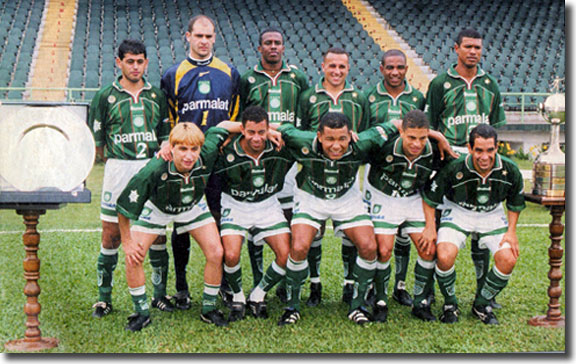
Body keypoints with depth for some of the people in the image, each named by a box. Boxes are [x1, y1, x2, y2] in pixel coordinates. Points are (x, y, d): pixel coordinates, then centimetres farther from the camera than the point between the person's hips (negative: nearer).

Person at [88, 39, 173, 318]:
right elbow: (96, 138, 5)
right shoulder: (106, 96, 2)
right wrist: (116, 164, 5)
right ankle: (104, 298, 10)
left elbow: (166, 135, 16)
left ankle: (160, 294, 16)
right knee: (112, 234, -1)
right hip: (118, 170, -2)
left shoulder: (157, 95, 10)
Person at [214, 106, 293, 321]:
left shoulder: (280, 148, -14)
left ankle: (258, 295, 13)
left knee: (287, 255, -13)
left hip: (268, 206, 2)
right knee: (231, 255, -25)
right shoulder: (227, 153, -21)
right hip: (236, 207, -2)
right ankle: (238, 297, 6)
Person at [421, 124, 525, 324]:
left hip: (493, 215, 2)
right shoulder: (454, 168, -27)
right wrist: (430, 227, -11)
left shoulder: (510, 170, -18)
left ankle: (481, 305, 9)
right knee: (444, 257, -27)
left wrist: (511, 231, -5)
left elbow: (515, 202, 3)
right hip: (458, 213, -2)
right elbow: (430, 196, -9)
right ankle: (450, 305, 3)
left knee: (508, 259, -18)